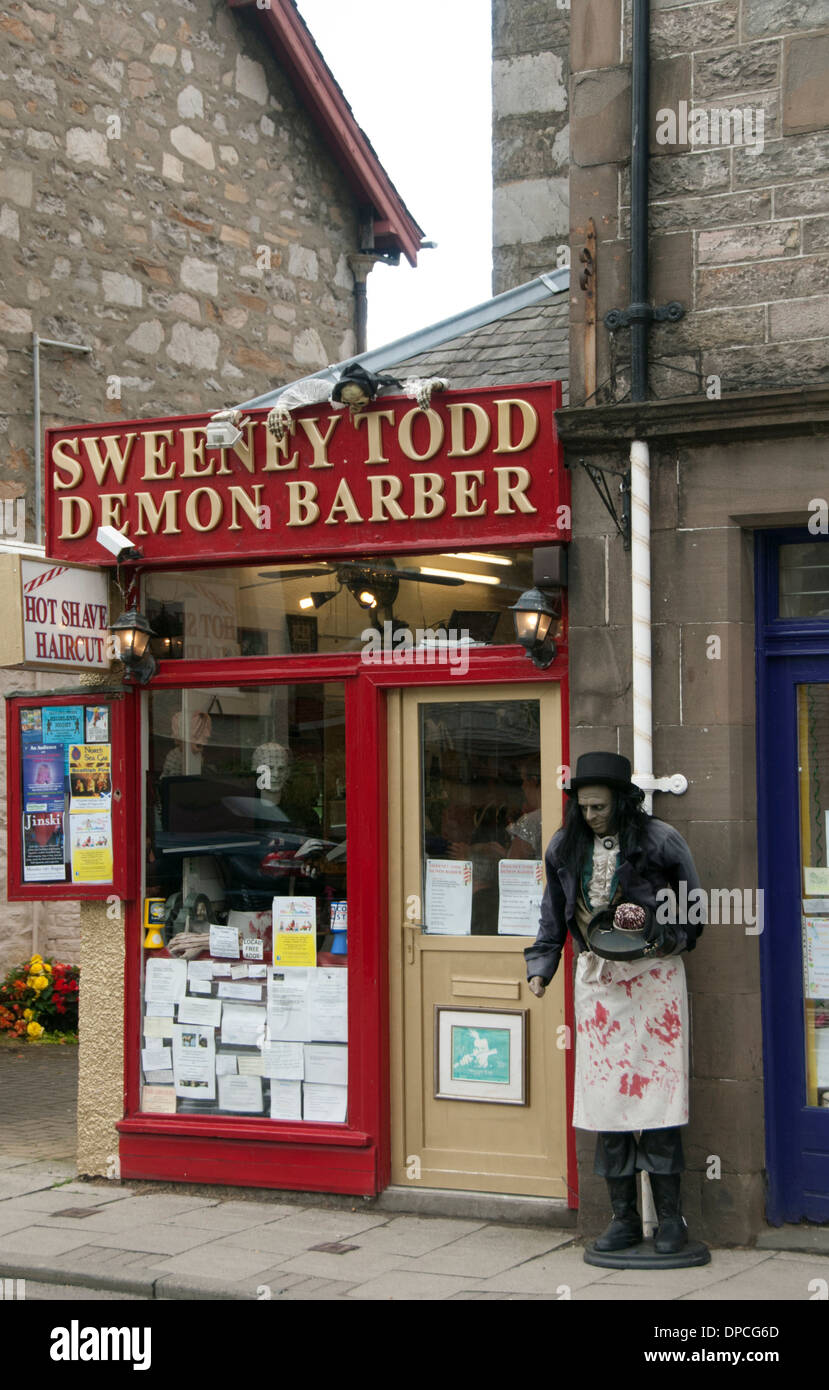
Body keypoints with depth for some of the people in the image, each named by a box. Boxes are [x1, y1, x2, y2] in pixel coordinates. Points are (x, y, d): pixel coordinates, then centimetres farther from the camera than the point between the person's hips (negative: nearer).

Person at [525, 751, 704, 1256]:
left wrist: (652, 926, -15)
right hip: (597, 979, 4)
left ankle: (670, 1216, 6)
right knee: (605, 1096, 3)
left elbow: (693, 910, 0)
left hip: (654, 976, -4)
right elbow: (554, 916, 17)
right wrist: (541, 967, 6)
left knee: (656, 1091, -5)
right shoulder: (565, 848, 7)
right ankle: (624, 1217, 12)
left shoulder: (661, 841, -6)